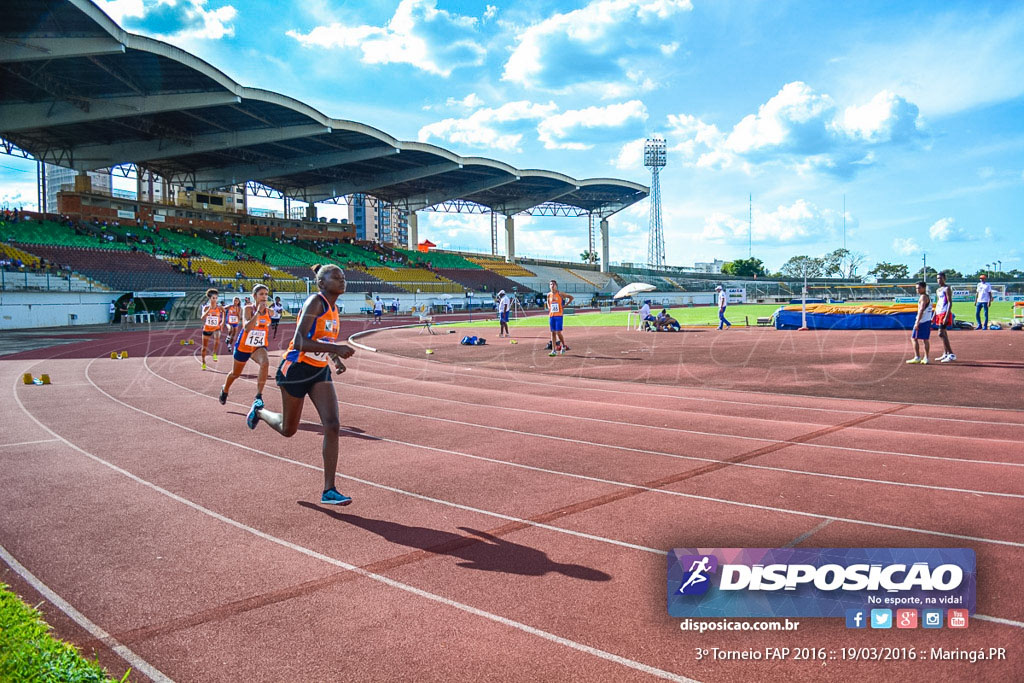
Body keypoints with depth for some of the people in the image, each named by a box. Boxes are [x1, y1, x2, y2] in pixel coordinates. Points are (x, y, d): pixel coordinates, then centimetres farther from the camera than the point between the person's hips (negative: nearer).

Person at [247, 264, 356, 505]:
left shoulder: (333, 307, 7)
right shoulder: (315, 302, -17)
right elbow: (300, 342, -27)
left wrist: (336, 359, 9)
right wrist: (336, 348, -31)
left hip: (320, 372, 7)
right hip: (296, 369, -6)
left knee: (332, 425, -10)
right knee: (288, 429, 13)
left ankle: (329, 491, -5)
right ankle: (259, 412, 47)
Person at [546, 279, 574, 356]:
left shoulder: (560, 294, -6)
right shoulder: (549, 295, 7)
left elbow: (571, 297, 0)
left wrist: (565, 305, -2)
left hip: (558, 315, -4)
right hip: (551, 315, 5)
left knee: (558, 332, -9)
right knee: (553, 333, 3)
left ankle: (563, 346, 15)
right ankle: (554, 350, 6)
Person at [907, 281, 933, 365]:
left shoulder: (923, 297, -12)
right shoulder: (928, 297, 18)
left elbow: (921, 310, -20)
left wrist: (917, 323, -24)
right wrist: (929, 325, 23)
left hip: (922, 321, -9)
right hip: (928, 321, 9)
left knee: (914, 338, -4)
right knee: (925, 340, 9)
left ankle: (917, 358, -7)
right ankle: (926, 358, 9)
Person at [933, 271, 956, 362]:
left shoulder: (947, 289, -9)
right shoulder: (938, 290, 18)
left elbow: (950, 303, -15)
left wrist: (946, 316, -22)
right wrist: (934, 316, 18)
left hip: (945, 313, -9)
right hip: (939, 314, 9)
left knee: (941, 334, -15)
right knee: (943, 334, 11)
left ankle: (952, 355, -15)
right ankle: (946, 354, 16)